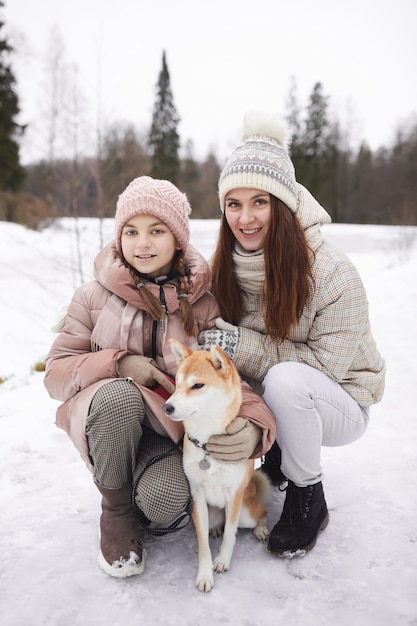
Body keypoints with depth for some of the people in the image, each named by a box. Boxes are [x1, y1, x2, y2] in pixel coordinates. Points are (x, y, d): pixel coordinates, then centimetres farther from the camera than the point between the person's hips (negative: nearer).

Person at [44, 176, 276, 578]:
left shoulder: (203, 304, -2)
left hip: (170, 429, 0)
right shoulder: (95, 295, -3)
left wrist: (255, 425, -26)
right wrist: (117, 363, -22)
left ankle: (148, 497, 10)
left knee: (168, 501, -32)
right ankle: (116, 512, -7)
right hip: (106, 418, 1)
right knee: (120, 394, -36)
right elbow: (56, 373, -3)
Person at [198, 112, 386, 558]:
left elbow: (328, 362, -23)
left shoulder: (332, 272, -25)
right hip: (263, 400, 5)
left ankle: (308, 499, -8)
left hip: (338, 404, -5)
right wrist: (208, 350, -22)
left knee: (285, 379, -36)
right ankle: (277, 455, 9)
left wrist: (245, 346, -31)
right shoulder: (223, 266, -7)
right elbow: (210, 337, 2)